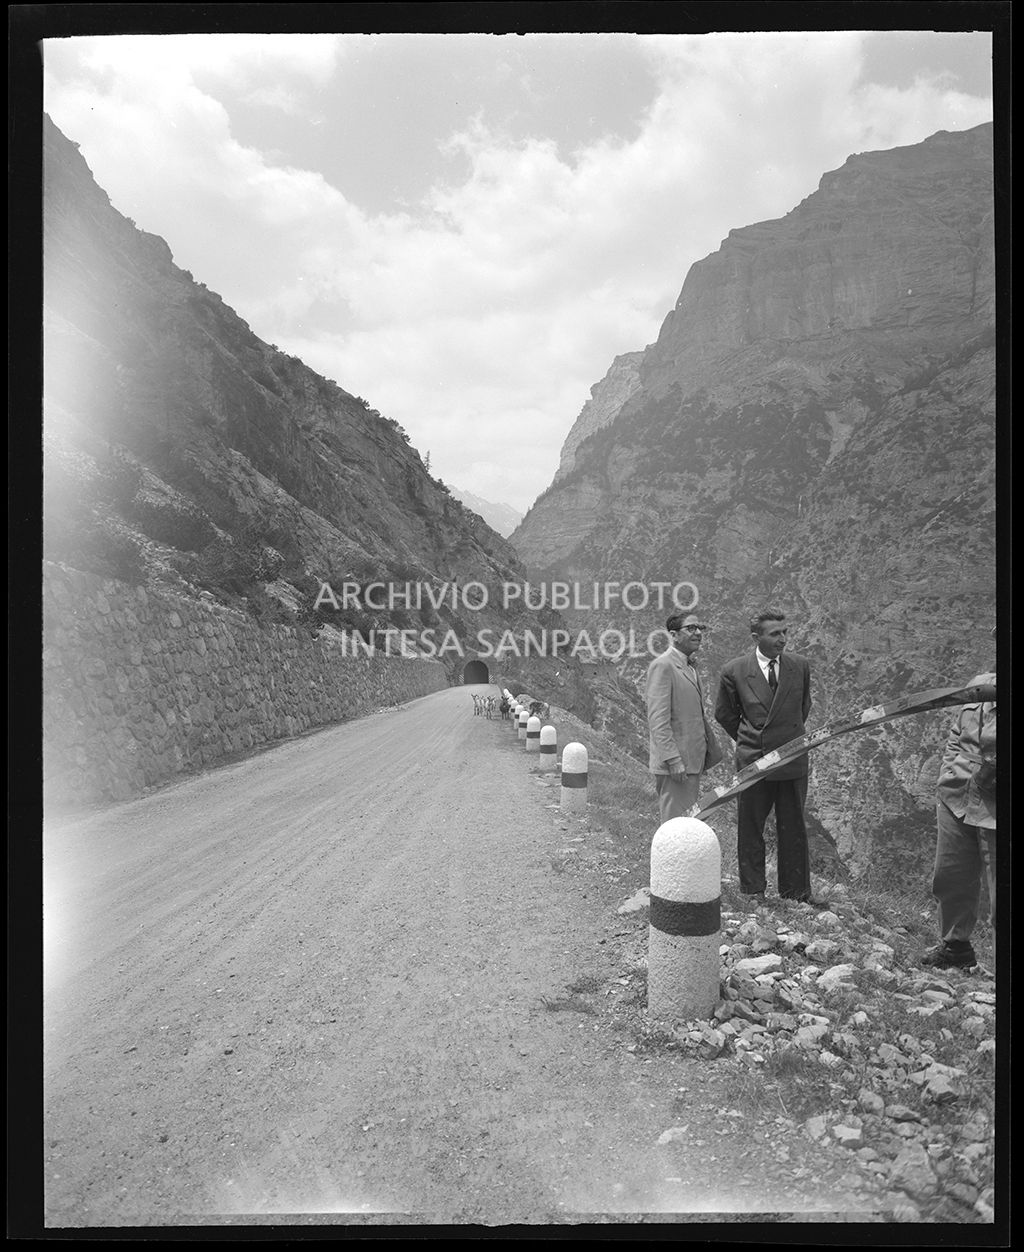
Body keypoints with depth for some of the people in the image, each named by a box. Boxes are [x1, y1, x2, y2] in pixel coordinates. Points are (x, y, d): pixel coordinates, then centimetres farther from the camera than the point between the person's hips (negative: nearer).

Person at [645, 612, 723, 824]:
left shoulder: (690, 665, 15)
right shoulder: (662, 666, -15)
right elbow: (658, 720, -20)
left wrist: (712, 749, 20)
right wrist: (673, 760, -23)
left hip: (693, 759, 10)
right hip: (674, 765, -9)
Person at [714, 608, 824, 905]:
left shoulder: (800, 666, -1)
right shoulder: (734, 671, -8)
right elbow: (724, 714, 7)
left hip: (792, 758, 2)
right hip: (752, 760, -2)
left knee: (794, 827, 12)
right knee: (750, 827, 8)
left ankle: (796, 890, 25)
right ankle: (753, 889, 22)